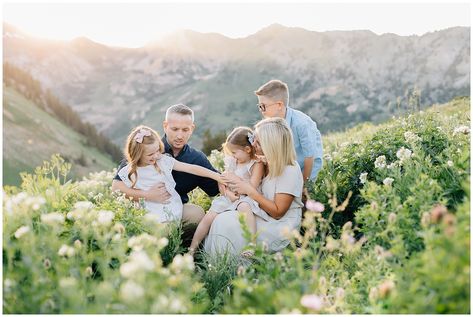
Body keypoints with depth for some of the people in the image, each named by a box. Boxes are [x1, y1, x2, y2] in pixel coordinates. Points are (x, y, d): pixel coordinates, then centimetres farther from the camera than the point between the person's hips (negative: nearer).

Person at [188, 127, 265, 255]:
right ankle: (191, 249, 1)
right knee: (208, 217, -9)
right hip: (228, 197, 6)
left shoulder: (257, 164, -6)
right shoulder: (231, 162, 11)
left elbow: (251, 188, -14)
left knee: (244, 207, -40)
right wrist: (228, 192, -11)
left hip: (246, 198, -5)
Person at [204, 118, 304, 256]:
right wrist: (238, 181, -13)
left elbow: (277, 212, -18)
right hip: (263, 216, 8)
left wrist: (249, 190, -19)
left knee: (225, 223, -21)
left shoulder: (290, 170, -19)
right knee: (221, 219, -13)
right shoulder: (266, 163, 4)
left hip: (281, 225, -8)